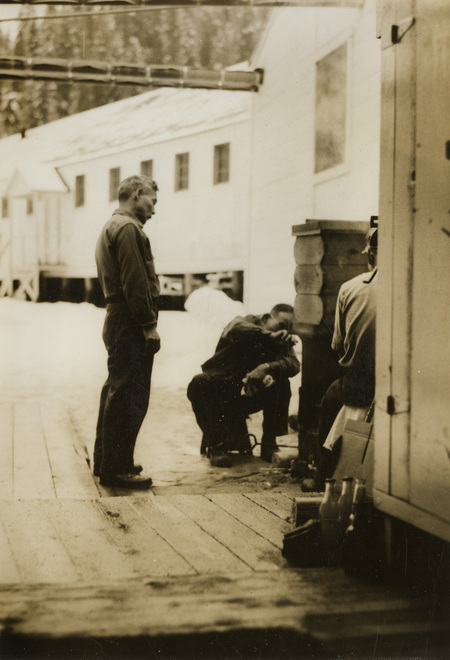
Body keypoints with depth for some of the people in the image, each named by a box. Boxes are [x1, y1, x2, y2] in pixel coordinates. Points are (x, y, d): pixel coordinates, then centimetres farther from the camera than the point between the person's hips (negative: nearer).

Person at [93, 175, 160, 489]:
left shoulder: (111, 227, 22)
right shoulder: (128, 228, -13)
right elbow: (135, 283, -21)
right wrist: (149, 325, -19)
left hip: (118, 322, 11)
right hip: (131, 325, -11)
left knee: (116, 392, 17)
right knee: (130, 396, -7)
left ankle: (106, 461, 26)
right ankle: (118, 469, -2)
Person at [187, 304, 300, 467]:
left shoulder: (281, 342, 0)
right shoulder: (247, 322, -10)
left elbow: (294, 364, -21)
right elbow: (236, 328, -37)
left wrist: (267, 367, -39)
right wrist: (269, 336, -47)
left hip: (247, 397, 3)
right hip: (220, 395, -3)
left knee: (281, 383, -21)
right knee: (199, 383, -32)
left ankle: (269, 443, -11)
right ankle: (216, 444, -25)